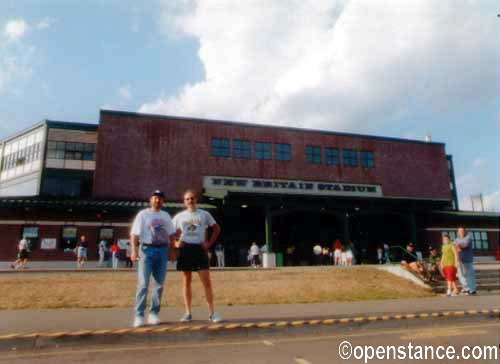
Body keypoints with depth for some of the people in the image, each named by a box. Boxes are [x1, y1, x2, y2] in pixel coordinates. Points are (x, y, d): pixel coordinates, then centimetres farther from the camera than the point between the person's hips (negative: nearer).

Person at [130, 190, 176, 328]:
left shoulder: (166, 216, 15)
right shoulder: (143, 214, 1)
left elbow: (171, 234, 18)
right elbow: (134, 234, -7)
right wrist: (134, 250, -19)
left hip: (163, 250, 5)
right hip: (147, 249, -5)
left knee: (159, 284, 7)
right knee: (143, 284, -8)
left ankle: (154, 313, 16)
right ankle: (139, 315, -2)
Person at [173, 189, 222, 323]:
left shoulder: (204, 214, 5)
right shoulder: (179, 216, 6)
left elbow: (217, 228, 10)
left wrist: (209, 243, 1)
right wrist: (175, 243, -4)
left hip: (199, 248, -1)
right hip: (185, 249, 1)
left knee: (206, 281, -4)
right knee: (186, 282, 7)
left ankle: (212, 313, 3)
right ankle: (188, 313, 15)